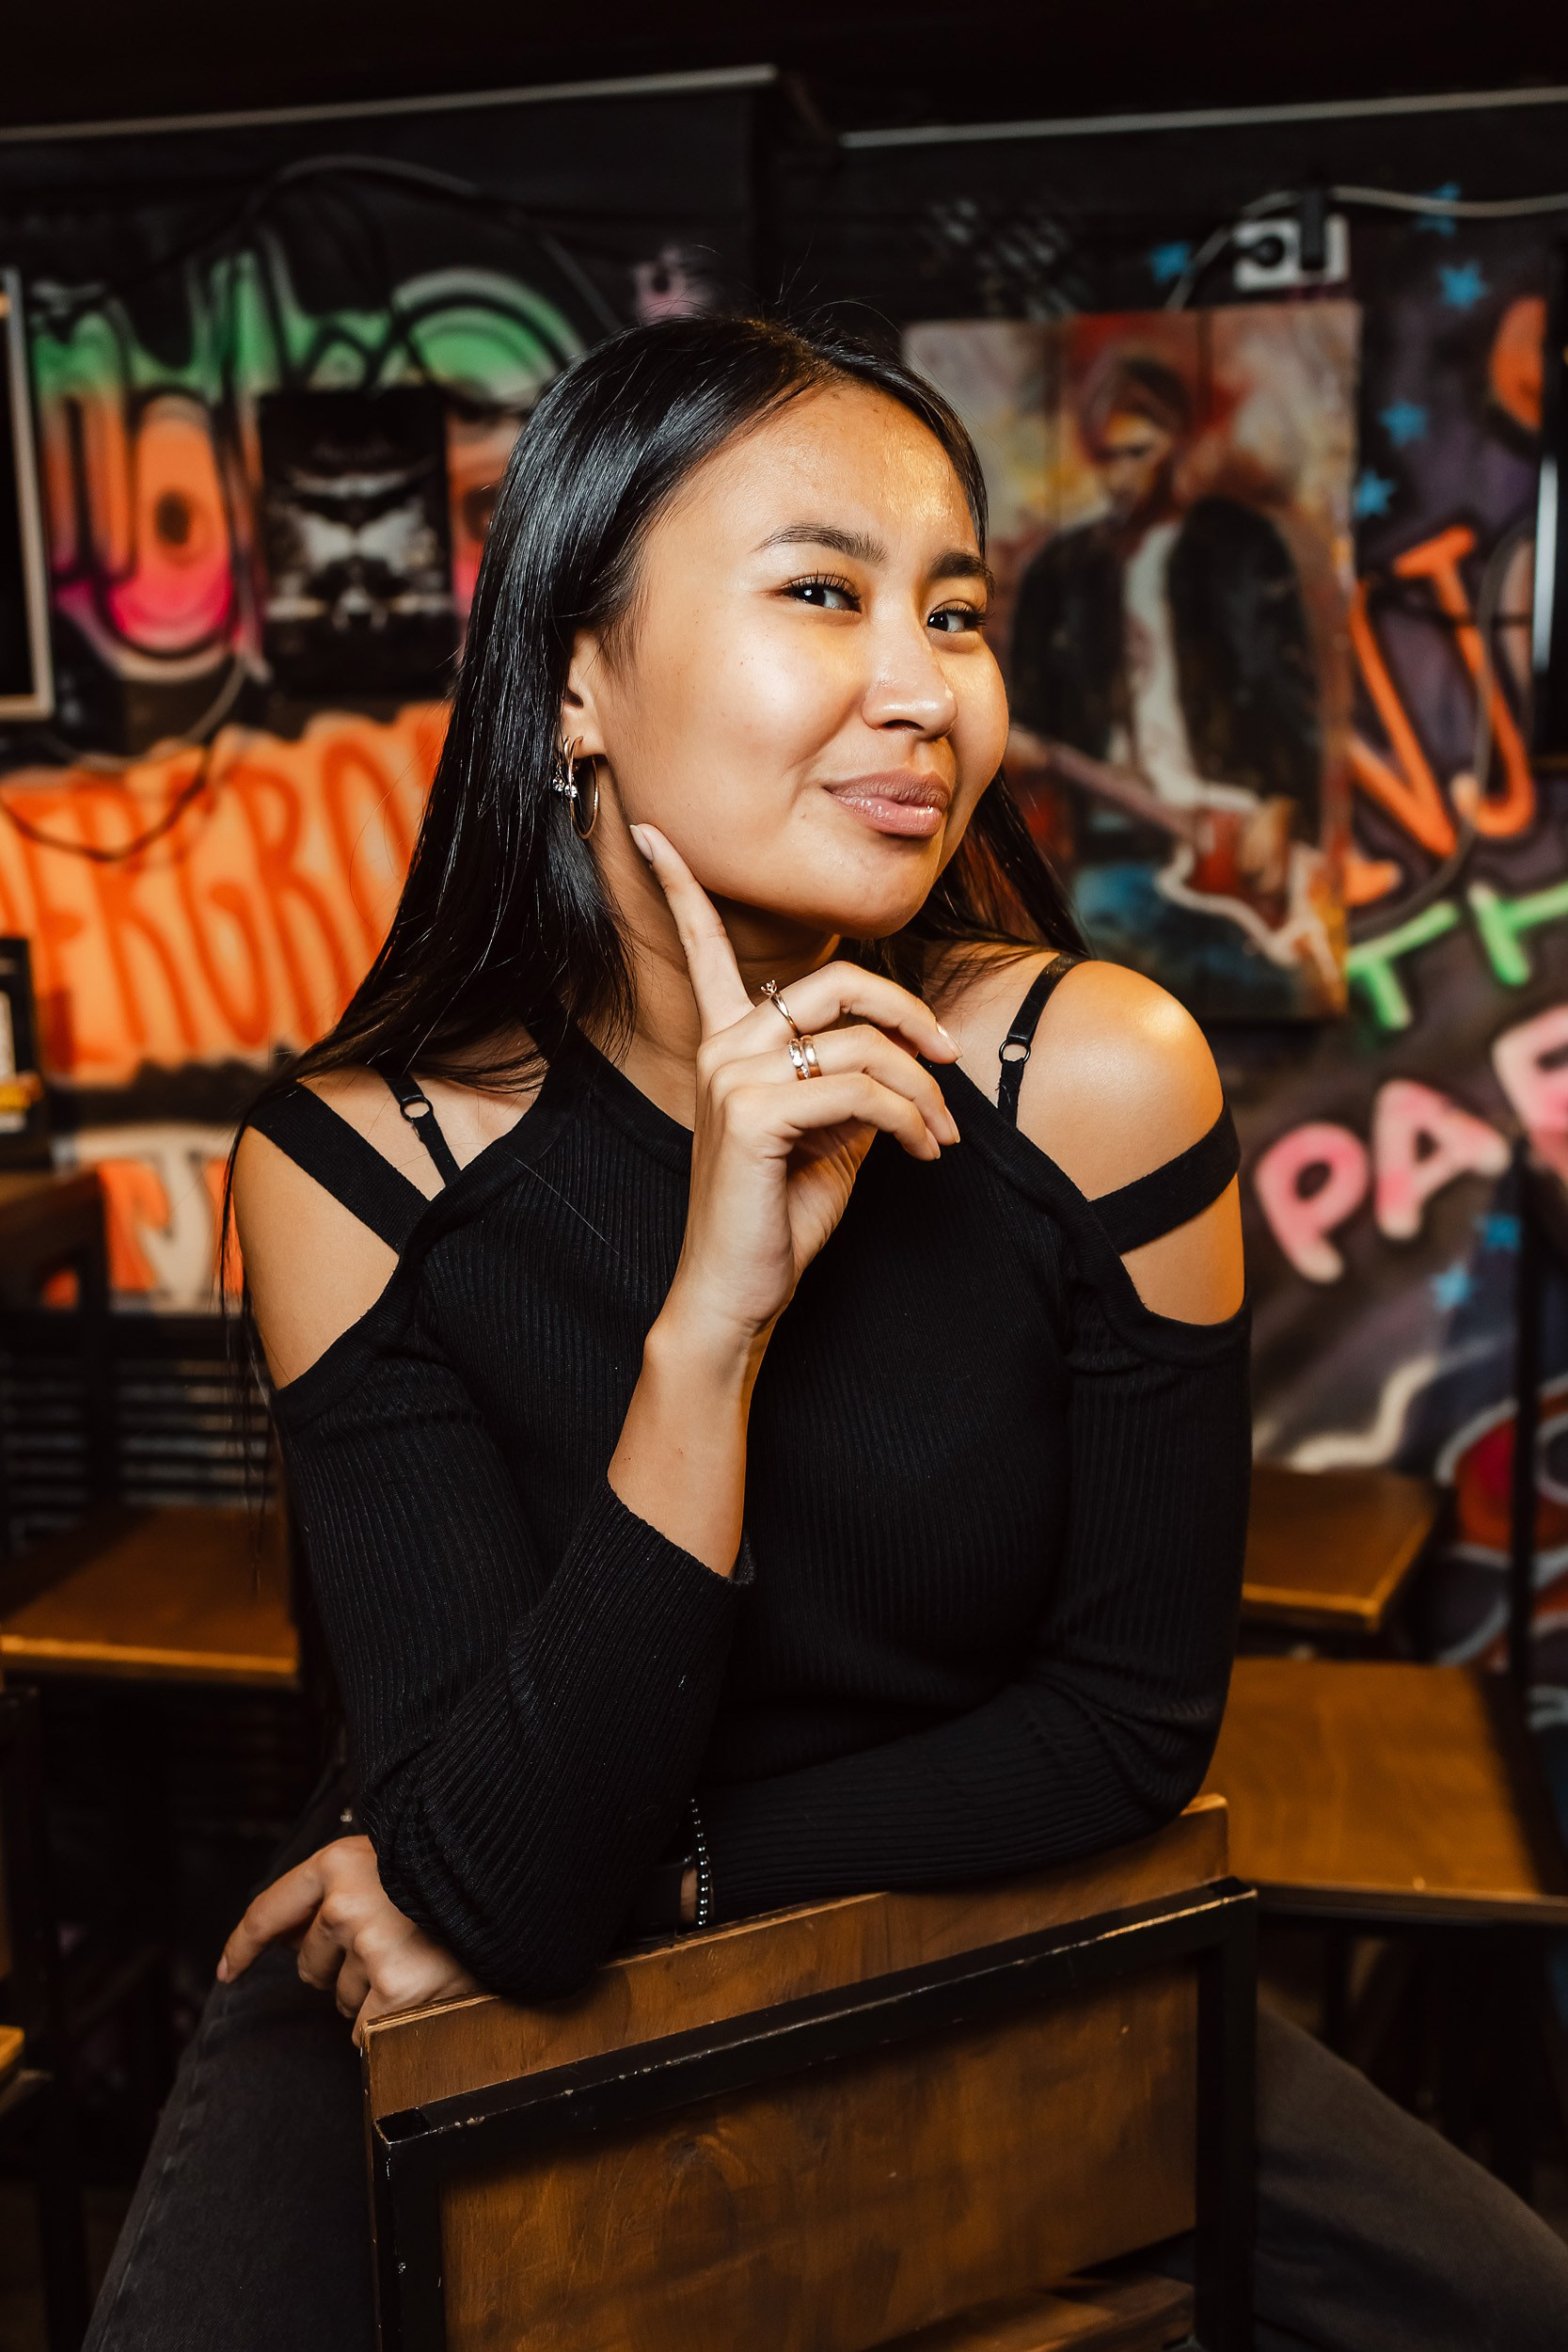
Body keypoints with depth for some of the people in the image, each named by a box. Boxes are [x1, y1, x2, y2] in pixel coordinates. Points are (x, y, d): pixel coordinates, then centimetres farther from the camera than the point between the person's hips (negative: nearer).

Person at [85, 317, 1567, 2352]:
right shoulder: (360, 1162, -18)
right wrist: (710, 1317, -33)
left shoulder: (1098, 1077, -17)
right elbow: (516, 1877, -23)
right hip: (461, 2028, -1)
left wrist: (646, 1890, -12)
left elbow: (1135, 1720, -9)